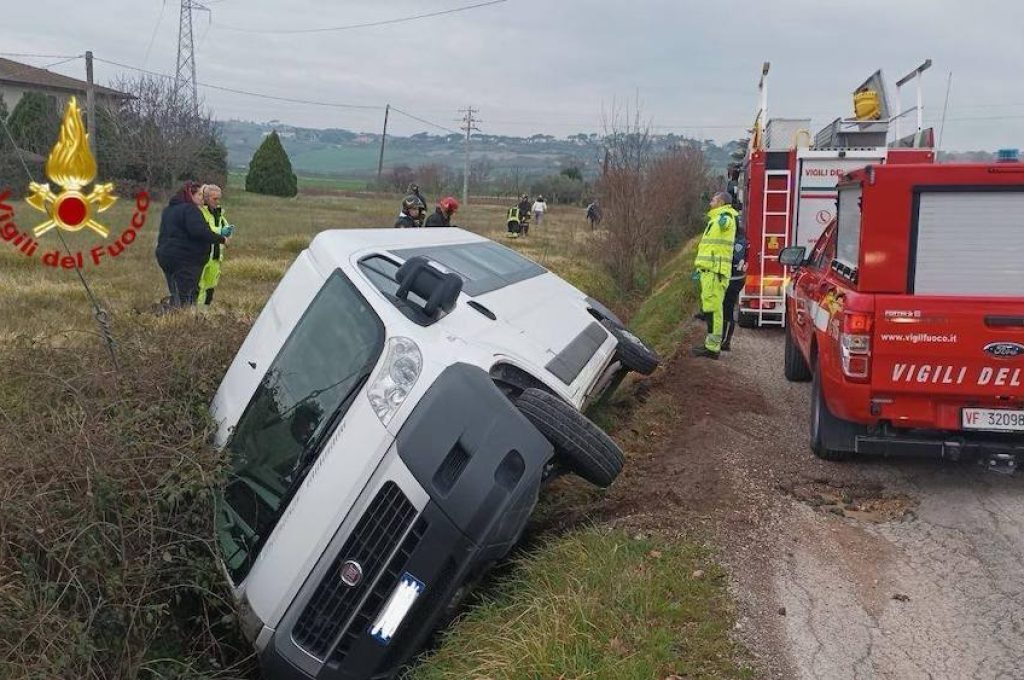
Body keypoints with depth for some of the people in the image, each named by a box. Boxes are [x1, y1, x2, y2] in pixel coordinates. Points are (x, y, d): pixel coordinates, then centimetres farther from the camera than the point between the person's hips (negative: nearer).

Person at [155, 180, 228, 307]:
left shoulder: (169, 209, 18)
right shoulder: (190, 209, -14)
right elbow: (200, 231, -26)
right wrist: (221, 239, -17)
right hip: (185, 260, -9)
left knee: (175, 295, 14)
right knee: (186, 299, -7)